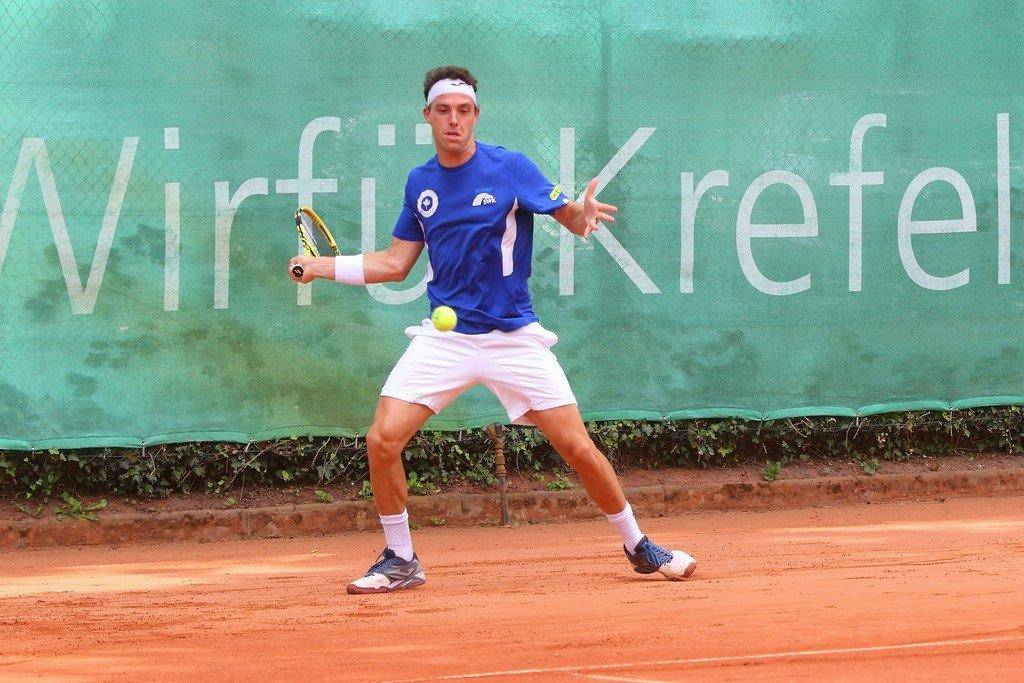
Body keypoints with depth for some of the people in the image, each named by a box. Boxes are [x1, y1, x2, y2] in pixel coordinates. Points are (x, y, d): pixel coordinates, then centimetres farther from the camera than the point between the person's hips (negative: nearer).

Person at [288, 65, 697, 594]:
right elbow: (396, 263, 15)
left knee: (578, 448, -7)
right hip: (444, 337, 3)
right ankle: (400, 560, 5)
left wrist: (585, 214, -27)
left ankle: (638, 546, 14)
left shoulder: (509, 168, -5)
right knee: (382, 440, -13)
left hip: (514, 337, -3)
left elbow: (571, 218, -3)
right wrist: (321, 266, 7)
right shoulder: (420, 184, 8)